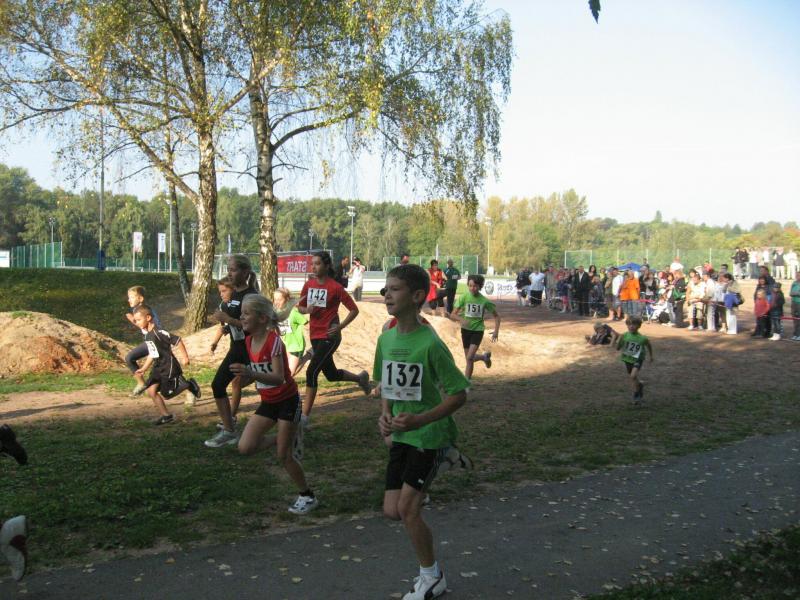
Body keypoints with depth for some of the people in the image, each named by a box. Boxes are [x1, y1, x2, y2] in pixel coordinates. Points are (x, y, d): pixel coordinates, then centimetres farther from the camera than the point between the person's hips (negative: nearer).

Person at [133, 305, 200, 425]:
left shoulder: (158, 333, -20)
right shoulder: (147, 335, 8)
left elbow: (177, 340, -21)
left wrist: (184, 357, -19)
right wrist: (143, 369, 19)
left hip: (169, 367, -9)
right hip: (158, 367, 9)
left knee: (167, 393, -5)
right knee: (151, 391, 0)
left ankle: (188, 385, 15)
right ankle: (165, 415, 11)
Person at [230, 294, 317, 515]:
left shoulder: (274, 341, -24)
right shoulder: (249, 341, -1)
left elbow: (278, 378, -34)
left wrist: (253, 374, -49)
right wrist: (246, 378, -5)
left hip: (287, 401, -7)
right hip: (268, 402, 7)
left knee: (284, 456, -2)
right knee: (245, 447, -8)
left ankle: (307, 496, 18)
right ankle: (279, 440, 21)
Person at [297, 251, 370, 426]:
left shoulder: (335, 287, -14)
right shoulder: (308, 285, 2)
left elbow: (354, 309, -8)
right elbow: (300, 307, 13)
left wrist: (340, 326, -17)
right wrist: (307, 310, -10)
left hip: (329, 336, -7)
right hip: (315, 336, 7)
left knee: (311, 372, -16)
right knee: (331, 374, 19)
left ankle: (305, 416, -9)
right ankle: (360, 378, 48)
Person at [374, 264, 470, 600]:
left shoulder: (430, 344, -21)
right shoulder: (386, 339, 0)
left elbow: (459, 395, -17)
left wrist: (420, 420, -26)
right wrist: (385, 414, -4)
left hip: (430, 435, -7)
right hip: (401, 435, 7)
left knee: (407, 507, -8)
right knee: (392, 510, 5)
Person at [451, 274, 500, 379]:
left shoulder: (484, 301, -11)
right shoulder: (463, 297, -11)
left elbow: (496, 316, 0)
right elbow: (453, 314, -11)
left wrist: (496, 331, -11)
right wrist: (461, 320, -31)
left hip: (478, 330, -2)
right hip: (466, 329, 2)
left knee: (470, 358, -17)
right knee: (469, 358, 13)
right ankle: (485, 357, 44)